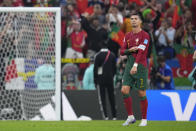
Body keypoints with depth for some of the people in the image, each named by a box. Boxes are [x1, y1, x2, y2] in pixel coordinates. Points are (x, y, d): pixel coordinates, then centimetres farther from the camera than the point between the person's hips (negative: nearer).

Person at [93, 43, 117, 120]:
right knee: (111, 97, 9)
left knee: (102, 97, -1)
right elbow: (114, 68, 8)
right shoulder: (112, 55, 5)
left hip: (101, 79, -3)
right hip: (110, 79, 3)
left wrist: (95, 81, -1)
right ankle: (114, 116, 9)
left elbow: (95, 69, -7)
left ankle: (105, 115, -8)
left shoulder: (98, 55, -7)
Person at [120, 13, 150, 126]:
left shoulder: (145, 35, -6)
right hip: (129, 66, 5)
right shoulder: (128, 36, 13)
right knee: (124, 90, -8)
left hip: (141, 66, -5)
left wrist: (135, 65, -28)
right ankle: (130, 117, 3)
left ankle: (144, 119, 8)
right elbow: (122, 51, 13)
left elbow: (141, 51, -18)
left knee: (142, 94, -2)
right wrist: (129, 50, -9)